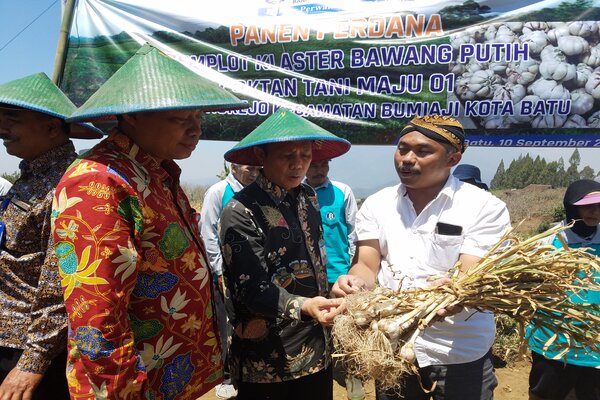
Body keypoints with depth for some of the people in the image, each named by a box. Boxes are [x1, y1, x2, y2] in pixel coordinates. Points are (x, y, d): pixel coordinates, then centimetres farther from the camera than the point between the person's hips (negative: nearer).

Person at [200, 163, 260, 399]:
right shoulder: (218, 192, -8)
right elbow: (207, 234, -9)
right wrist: (221, 271, -9)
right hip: (226, 272, -3)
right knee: (226, 324, 8)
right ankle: (225, 375, 26)